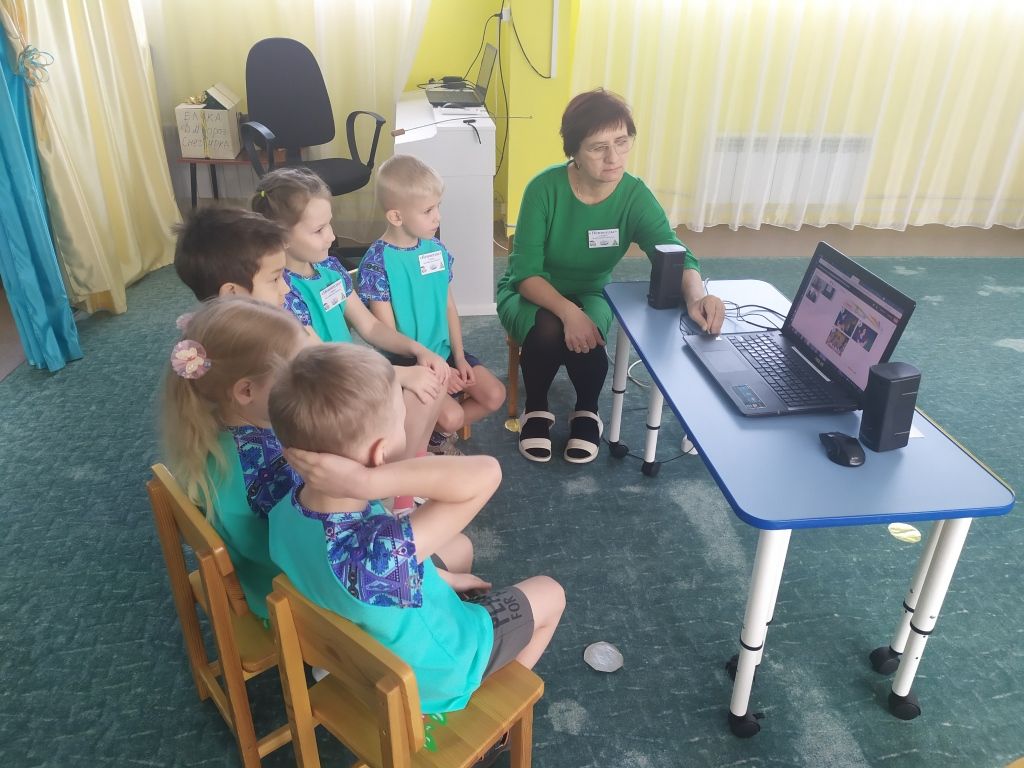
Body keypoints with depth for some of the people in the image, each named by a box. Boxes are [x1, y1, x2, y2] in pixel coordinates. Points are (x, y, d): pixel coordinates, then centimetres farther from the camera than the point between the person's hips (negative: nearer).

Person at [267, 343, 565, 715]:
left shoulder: (286, 513, -22)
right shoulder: (381, 550, -47)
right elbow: (486, 473, -49)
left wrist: (439, 578, 3)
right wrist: (369, 482, -54)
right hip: (429, 671, -6)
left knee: (459, 546, 27)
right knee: (549, 593, 16)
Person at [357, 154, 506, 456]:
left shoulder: (436, 249, 1)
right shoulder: (377, 263, -17)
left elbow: (449, 307, 7)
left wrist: (458, 358, -1)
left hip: (443, 351, 7)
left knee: (495, 395, -5)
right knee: (451, 415, -22)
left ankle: (439, 432, 17)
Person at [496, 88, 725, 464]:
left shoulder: (635, 196, -17)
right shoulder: (545, 188, -24)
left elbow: (676, 255, -24)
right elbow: (526, 273, -25)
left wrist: (696, 295, -47)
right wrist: (567, 311, -42)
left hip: (588, 294, 2)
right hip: (531, 293, -1)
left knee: (585, 341, -31)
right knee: (548, 331, -34)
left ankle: (587, 411, 3)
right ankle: (536, 408, -2)